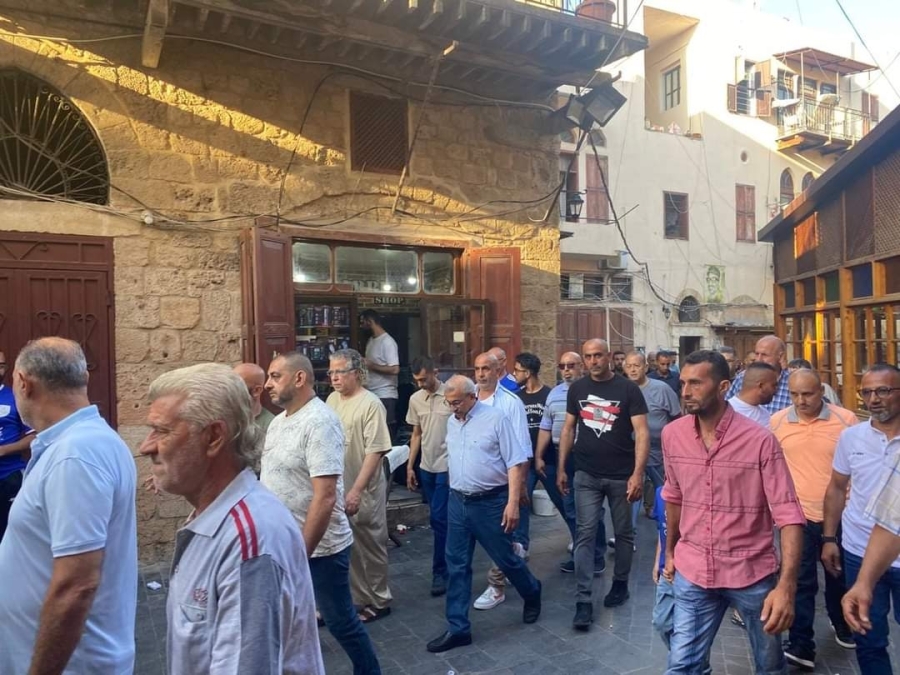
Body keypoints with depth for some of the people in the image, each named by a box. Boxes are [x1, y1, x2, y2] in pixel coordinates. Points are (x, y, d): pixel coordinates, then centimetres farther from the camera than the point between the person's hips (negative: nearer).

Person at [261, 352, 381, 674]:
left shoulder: (319, 422, -21)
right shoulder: (279, 421, 7)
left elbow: (325, 498, -26)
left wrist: (300, 555, -24)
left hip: (319, 548, -8)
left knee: (340, 621, 10)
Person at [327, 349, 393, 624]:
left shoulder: (370, 404, -17)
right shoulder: (332, 400, 6)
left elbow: (375, 451, -20)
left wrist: (356, 491, -23)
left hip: (363, 492, -7)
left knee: (369, 548, 7)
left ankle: (378, 602, 24)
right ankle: (353, 597, 33)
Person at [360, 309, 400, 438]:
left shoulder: (387, 342, -13)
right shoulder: (371, 341, 14)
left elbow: (395, 369, -21)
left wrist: (371, 366, -15)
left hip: (385, 396, -8)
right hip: (371, 395, 8)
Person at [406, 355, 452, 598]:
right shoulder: (415, 399, 6)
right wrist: (410, 466, 11)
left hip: (448, 468, -6)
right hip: (426, 468, 6)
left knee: (438, 519, -7)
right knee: (440, 519, 14)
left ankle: (440, 572, 4)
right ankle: (451, 562, 29)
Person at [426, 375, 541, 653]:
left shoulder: (496, 418, -13)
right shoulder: (451, 423, 7)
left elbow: (516, 463, -13)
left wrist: (513, 503, -18)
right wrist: (454, 493, 17)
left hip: (490, 502, -5)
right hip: (458, 502, 6)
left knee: (506, 559, 11)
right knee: (456, 566, 7)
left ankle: (532, 594, 40)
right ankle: (458, 628, 18)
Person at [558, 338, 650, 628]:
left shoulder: (628, 389, -7)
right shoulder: (577, 389, 3)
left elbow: (641, 432, -11)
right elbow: (568, 428, 9)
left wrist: (638, 473, -19)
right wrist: (561, 468, 6)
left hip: (621, 476, -2)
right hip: (586, 475, 2)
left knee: (623, 533, 13)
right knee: (585, 535, -1)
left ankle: (620, 583, 34)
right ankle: (583, 601, 3)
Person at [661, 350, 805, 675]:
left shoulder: (760, 441, -17)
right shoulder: (671, 435, -4)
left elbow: (788, 514, -17)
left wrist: (786, 586, -26)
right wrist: (670, 551, 19)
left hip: (753, 573, -2)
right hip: (692, 571, 3)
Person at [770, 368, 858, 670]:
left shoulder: (846, 419, -8)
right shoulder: (777, 421, -5)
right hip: (797, 515, 0)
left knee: (839, 575, 21)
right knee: (801, 581, 4)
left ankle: (843, 625, 47)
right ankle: (801, 647, 12)